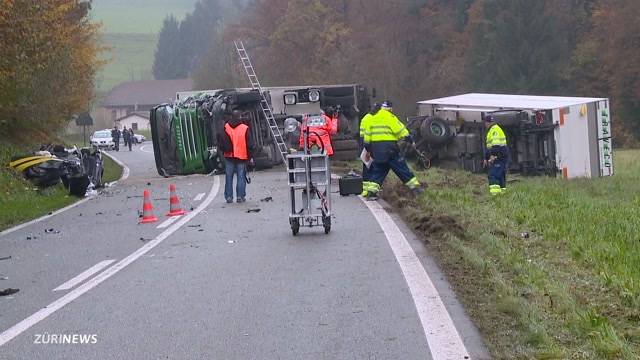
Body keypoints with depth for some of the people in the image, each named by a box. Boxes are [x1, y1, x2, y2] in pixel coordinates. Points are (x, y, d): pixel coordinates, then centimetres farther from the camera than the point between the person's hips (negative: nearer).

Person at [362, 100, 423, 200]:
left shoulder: (372, 119, 12)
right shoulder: (390, 118, -6)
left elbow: (367, 137, 16)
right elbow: (401, 130, -11)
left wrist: (368, 149, 24)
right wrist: (409, 138, -1)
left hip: (376, 150, 5)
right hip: (389, 149, -5)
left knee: (377, 171, 13)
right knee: (403, 169, 1)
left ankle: (371, 192, 3)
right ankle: (415, 187, 3)